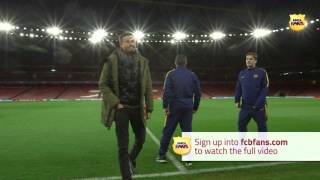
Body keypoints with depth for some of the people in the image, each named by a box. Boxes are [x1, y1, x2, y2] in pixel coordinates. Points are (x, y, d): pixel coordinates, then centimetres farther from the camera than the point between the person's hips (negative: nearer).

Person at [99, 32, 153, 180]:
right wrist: (115, 103, -12)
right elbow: (103, 84, -4)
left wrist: (149, 108, 2)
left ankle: (131, 159, 48)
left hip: (137, 108, 4)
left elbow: (148, 87, 5)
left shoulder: (142, 61, 3)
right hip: (121, 108, -4)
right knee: (123, 146, 0)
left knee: (141, 139, 17)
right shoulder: (112, 60, -7)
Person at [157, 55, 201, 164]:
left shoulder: (171, 74, -2)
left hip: (174, 107, -2)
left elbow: (166, 91, -12)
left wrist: (165, 106, -8)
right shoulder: (192, 75, 8)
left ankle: (162, 155, 14)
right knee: (187, 132, 8)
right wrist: (195, 107, 14)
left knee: (167, 132, 8)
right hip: (188, 108, 2)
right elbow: (198, 92, 8)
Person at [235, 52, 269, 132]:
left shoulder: (262, 72, -4)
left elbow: (265, 89, -9)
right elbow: (238, 88, 14)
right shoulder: (242, 73, 9)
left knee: (262, 127, 5)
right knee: (241, 125, 7)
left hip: (258, 107, -4)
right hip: (245, 106, 4)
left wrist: (258, 104, -17)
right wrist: (237, 100, 3)